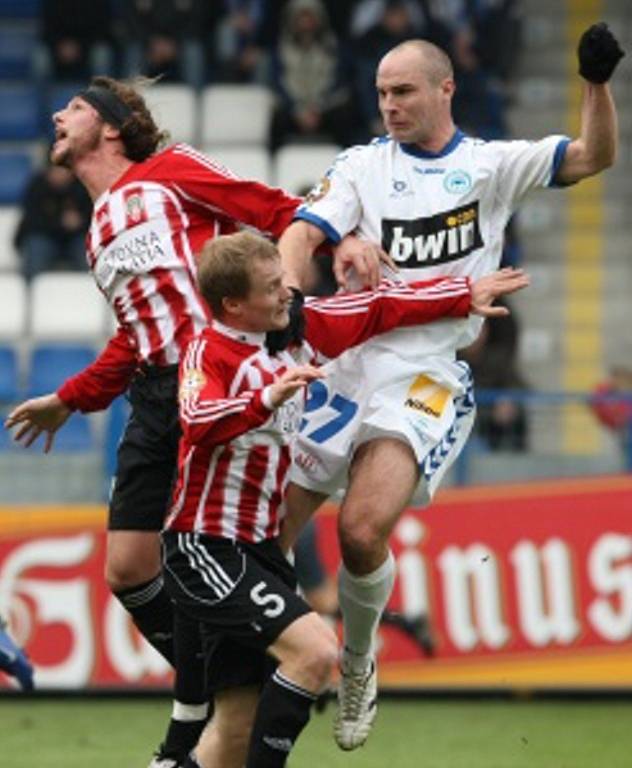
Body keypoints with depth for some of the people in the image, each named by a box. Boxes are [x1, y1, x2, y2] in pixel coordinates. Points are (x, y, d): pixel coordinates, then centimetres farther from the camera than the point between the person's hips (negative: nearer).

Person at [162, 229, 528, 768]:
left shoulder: (301, 327, 7)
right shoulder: (208, 353, -15)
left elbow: (379, 309, 19)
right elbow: (199, 423, -34)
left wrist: (465, 296, 23)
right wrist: (267, 398, -48)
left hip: (259, 549, 8)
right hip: (206, 548, -8)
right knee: (314, 649, -25)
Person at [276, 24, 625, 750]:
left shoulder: (492, 164, 9)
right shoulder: (361, 165, 9)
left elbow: (594, 155, 4)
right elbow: (304, 231, -5)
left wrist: (597, 82, -13)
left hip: (425, 378, -2)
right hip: (344, 362, 2)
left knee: (363, 531, -21)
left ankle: (358, 663, 6)